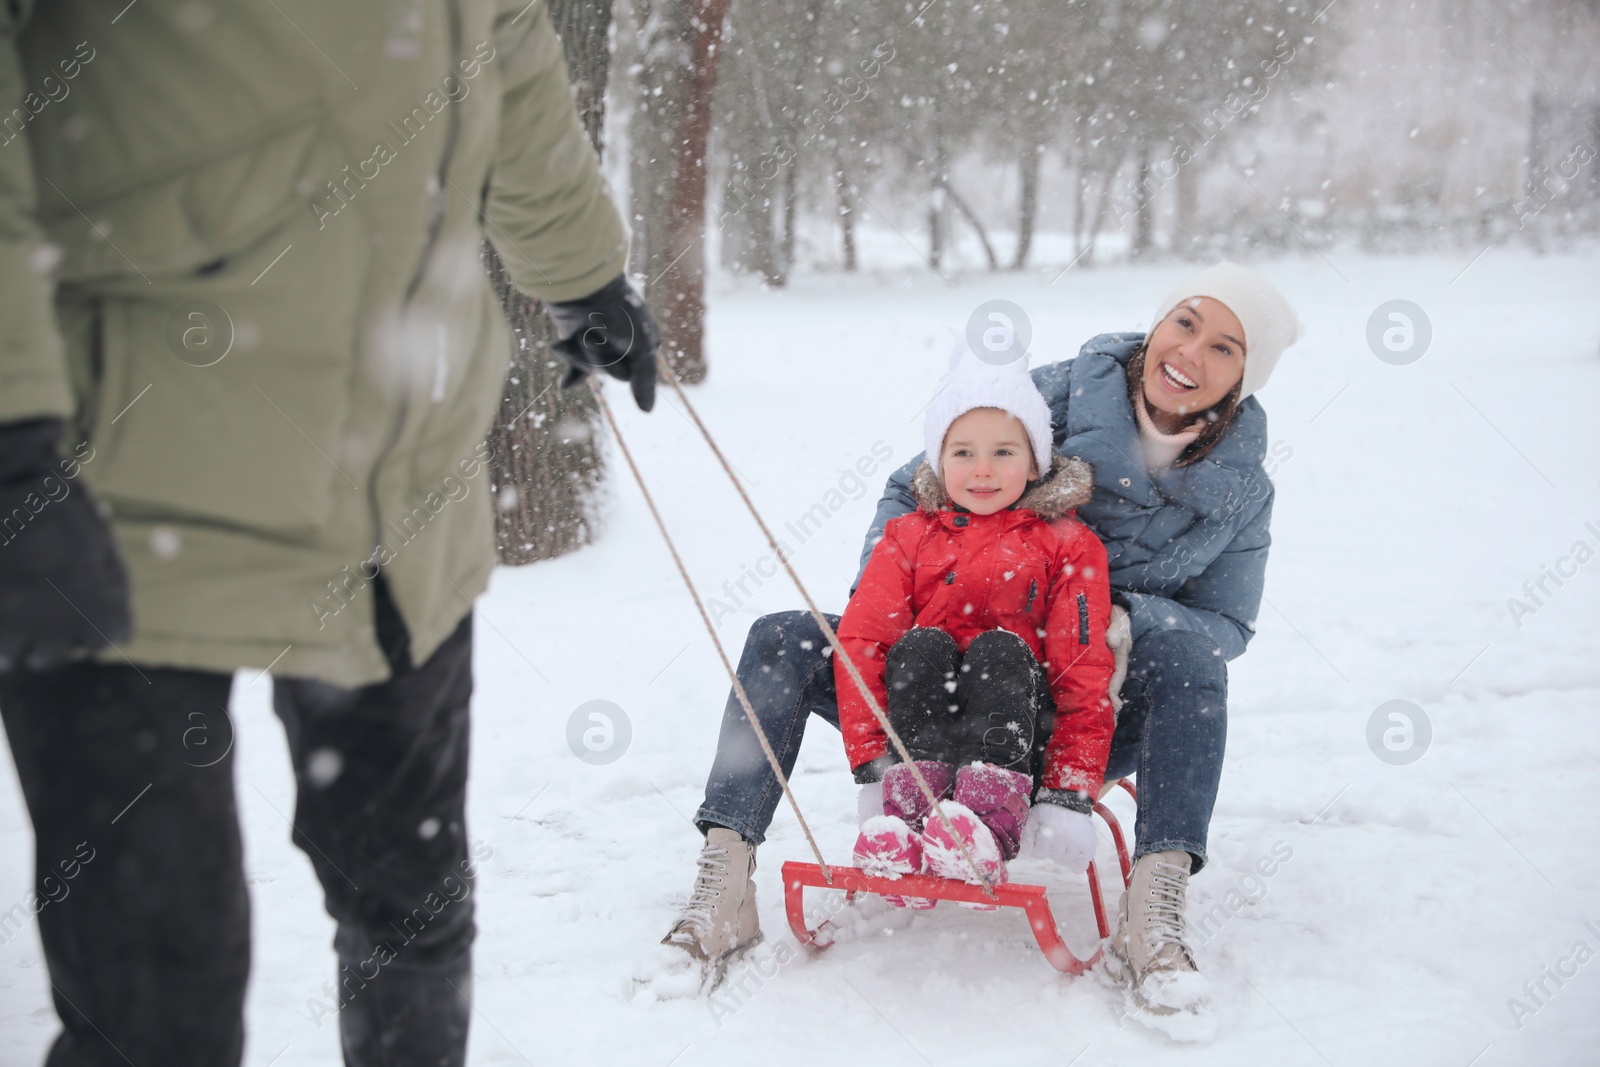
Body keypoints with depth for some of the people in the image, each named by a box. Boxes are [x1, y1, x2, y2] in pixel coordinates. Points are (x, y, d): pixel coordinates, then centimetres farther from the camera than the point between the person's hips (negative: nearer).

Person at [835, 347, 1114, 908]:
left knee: (1001, 649, -28)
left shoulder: (1067, 545, 8)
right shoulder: (909, 537, 13)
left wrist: (1070, 798, -13)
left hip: (1015, 732, -1)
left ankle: (989, 831, -49)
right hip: (919, 726, 1)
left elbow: (1084, 671, -1)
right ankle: (905, 820, -45)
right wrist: (871, 767, -14)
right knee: (920, 646, -26)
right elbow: (860, 641, 0)